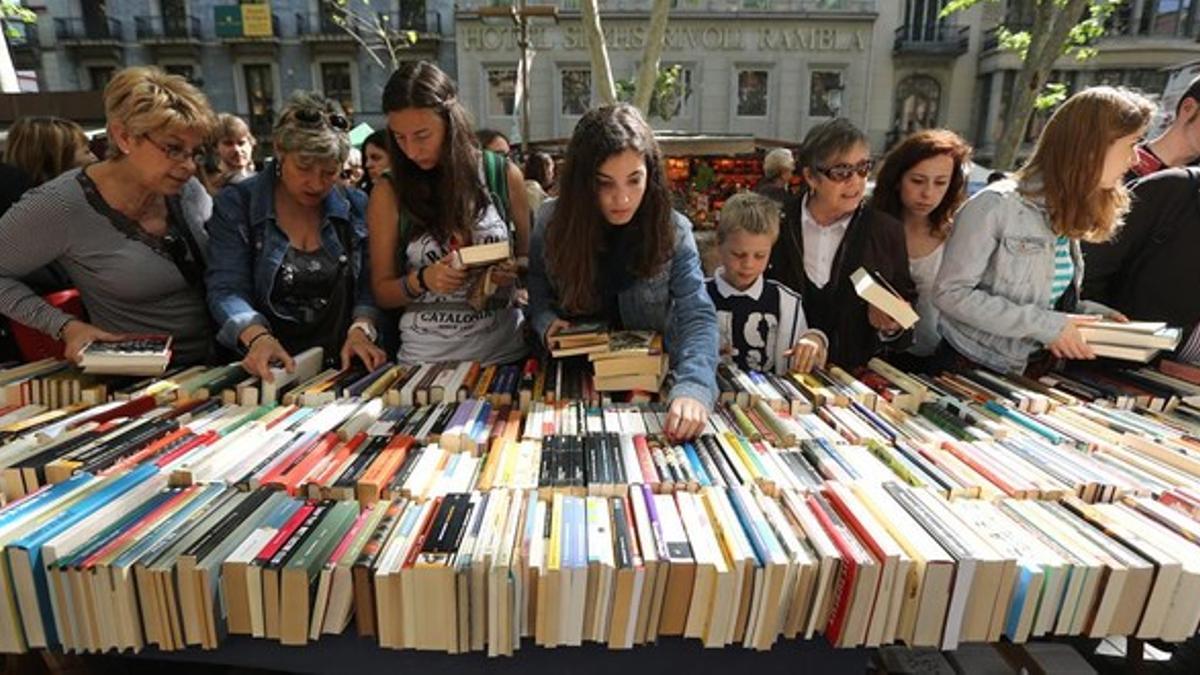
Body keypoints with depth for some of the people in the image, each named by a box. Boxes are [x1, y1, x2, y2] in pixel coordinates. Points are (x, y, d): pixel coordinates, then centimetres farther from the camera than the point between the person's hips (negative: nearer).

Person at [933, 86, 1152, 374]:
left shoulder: (1068, 214, 9)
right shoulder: (996, 206, -16)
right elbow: (950, 292, -19)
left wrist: (1093, 313, 0)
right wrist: (1044, 325, -20)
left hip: (1036, 370, 7)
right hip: (971, 368, -7)